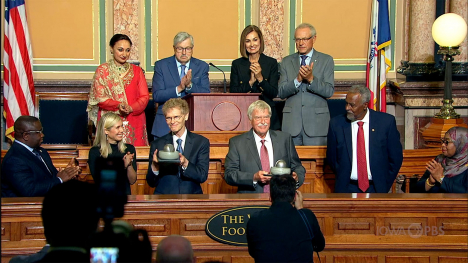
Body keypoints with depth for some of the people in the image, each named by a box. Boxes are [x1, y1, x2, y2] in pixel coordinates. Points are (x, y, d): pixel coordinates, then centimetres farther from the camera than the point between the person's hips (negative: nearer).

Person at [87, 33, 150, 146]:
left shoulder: (137, 71, 13)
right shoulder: (102, 70, 6)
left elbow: (144, 97, 6)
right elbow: (99, 98, 0)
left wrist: (131, 108, -13)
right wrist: (118, 106, -17)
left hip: (134, 123, 2)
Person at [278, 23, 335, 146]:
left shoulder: (326, 60, 6)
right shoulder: (286, 62, 12)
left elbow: (329, 91, -4)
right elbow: (281, 93, 2)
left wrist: (311, 79, -19)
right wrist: (298, 80, -15)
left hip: (316, 124, -2)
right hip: (292, 123, 2)